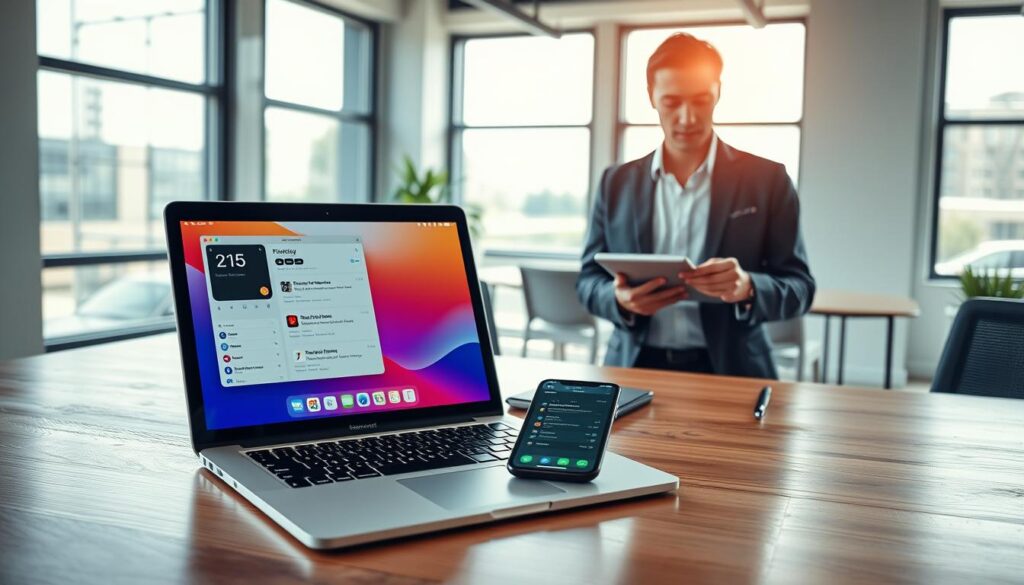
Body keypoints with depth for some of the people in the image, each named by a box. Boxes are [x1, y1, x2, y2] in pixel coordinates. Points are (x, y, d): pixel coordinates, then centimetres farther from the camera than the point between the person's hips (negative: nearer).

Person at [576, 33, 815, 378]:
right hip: (636, 368, 1)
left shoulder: (766, 179, 3)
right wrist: (621, 299, -12)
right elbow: (589, 280, 10)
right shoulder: (616, 183, 9)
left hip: (729, 371, -1)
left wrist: (747, 288, -19)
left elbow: (799, 287, 2)